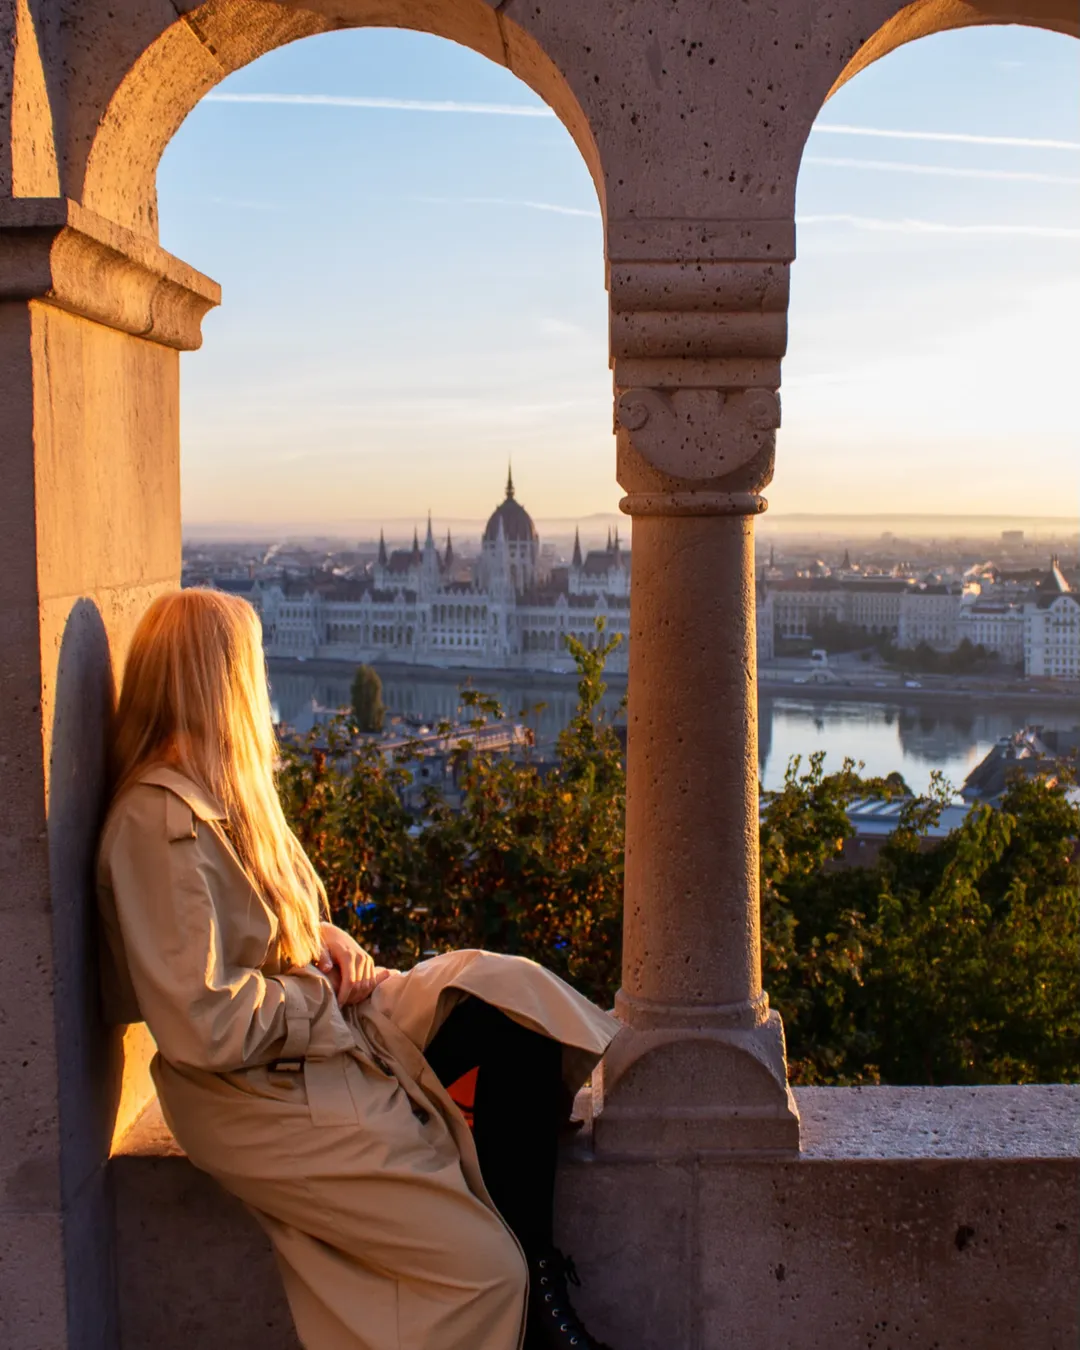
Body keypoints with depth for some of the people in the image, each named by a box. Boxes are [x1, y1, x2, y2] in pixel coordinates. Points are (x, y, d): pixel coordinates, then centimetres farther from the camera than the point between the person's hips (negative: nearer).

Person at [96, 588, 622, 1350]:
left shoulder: (219, 793, 9)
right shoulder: (162, 820, -22)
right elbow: (202, 1026, -27)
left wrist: (323, 937, 2)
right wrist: (327, 997, -13)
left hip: (323, 1024, 10)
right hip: (262, 1095, -9)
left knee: (512, 1003, -11)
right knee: (486, 1266, -14)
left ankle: (541, 1280, -8)